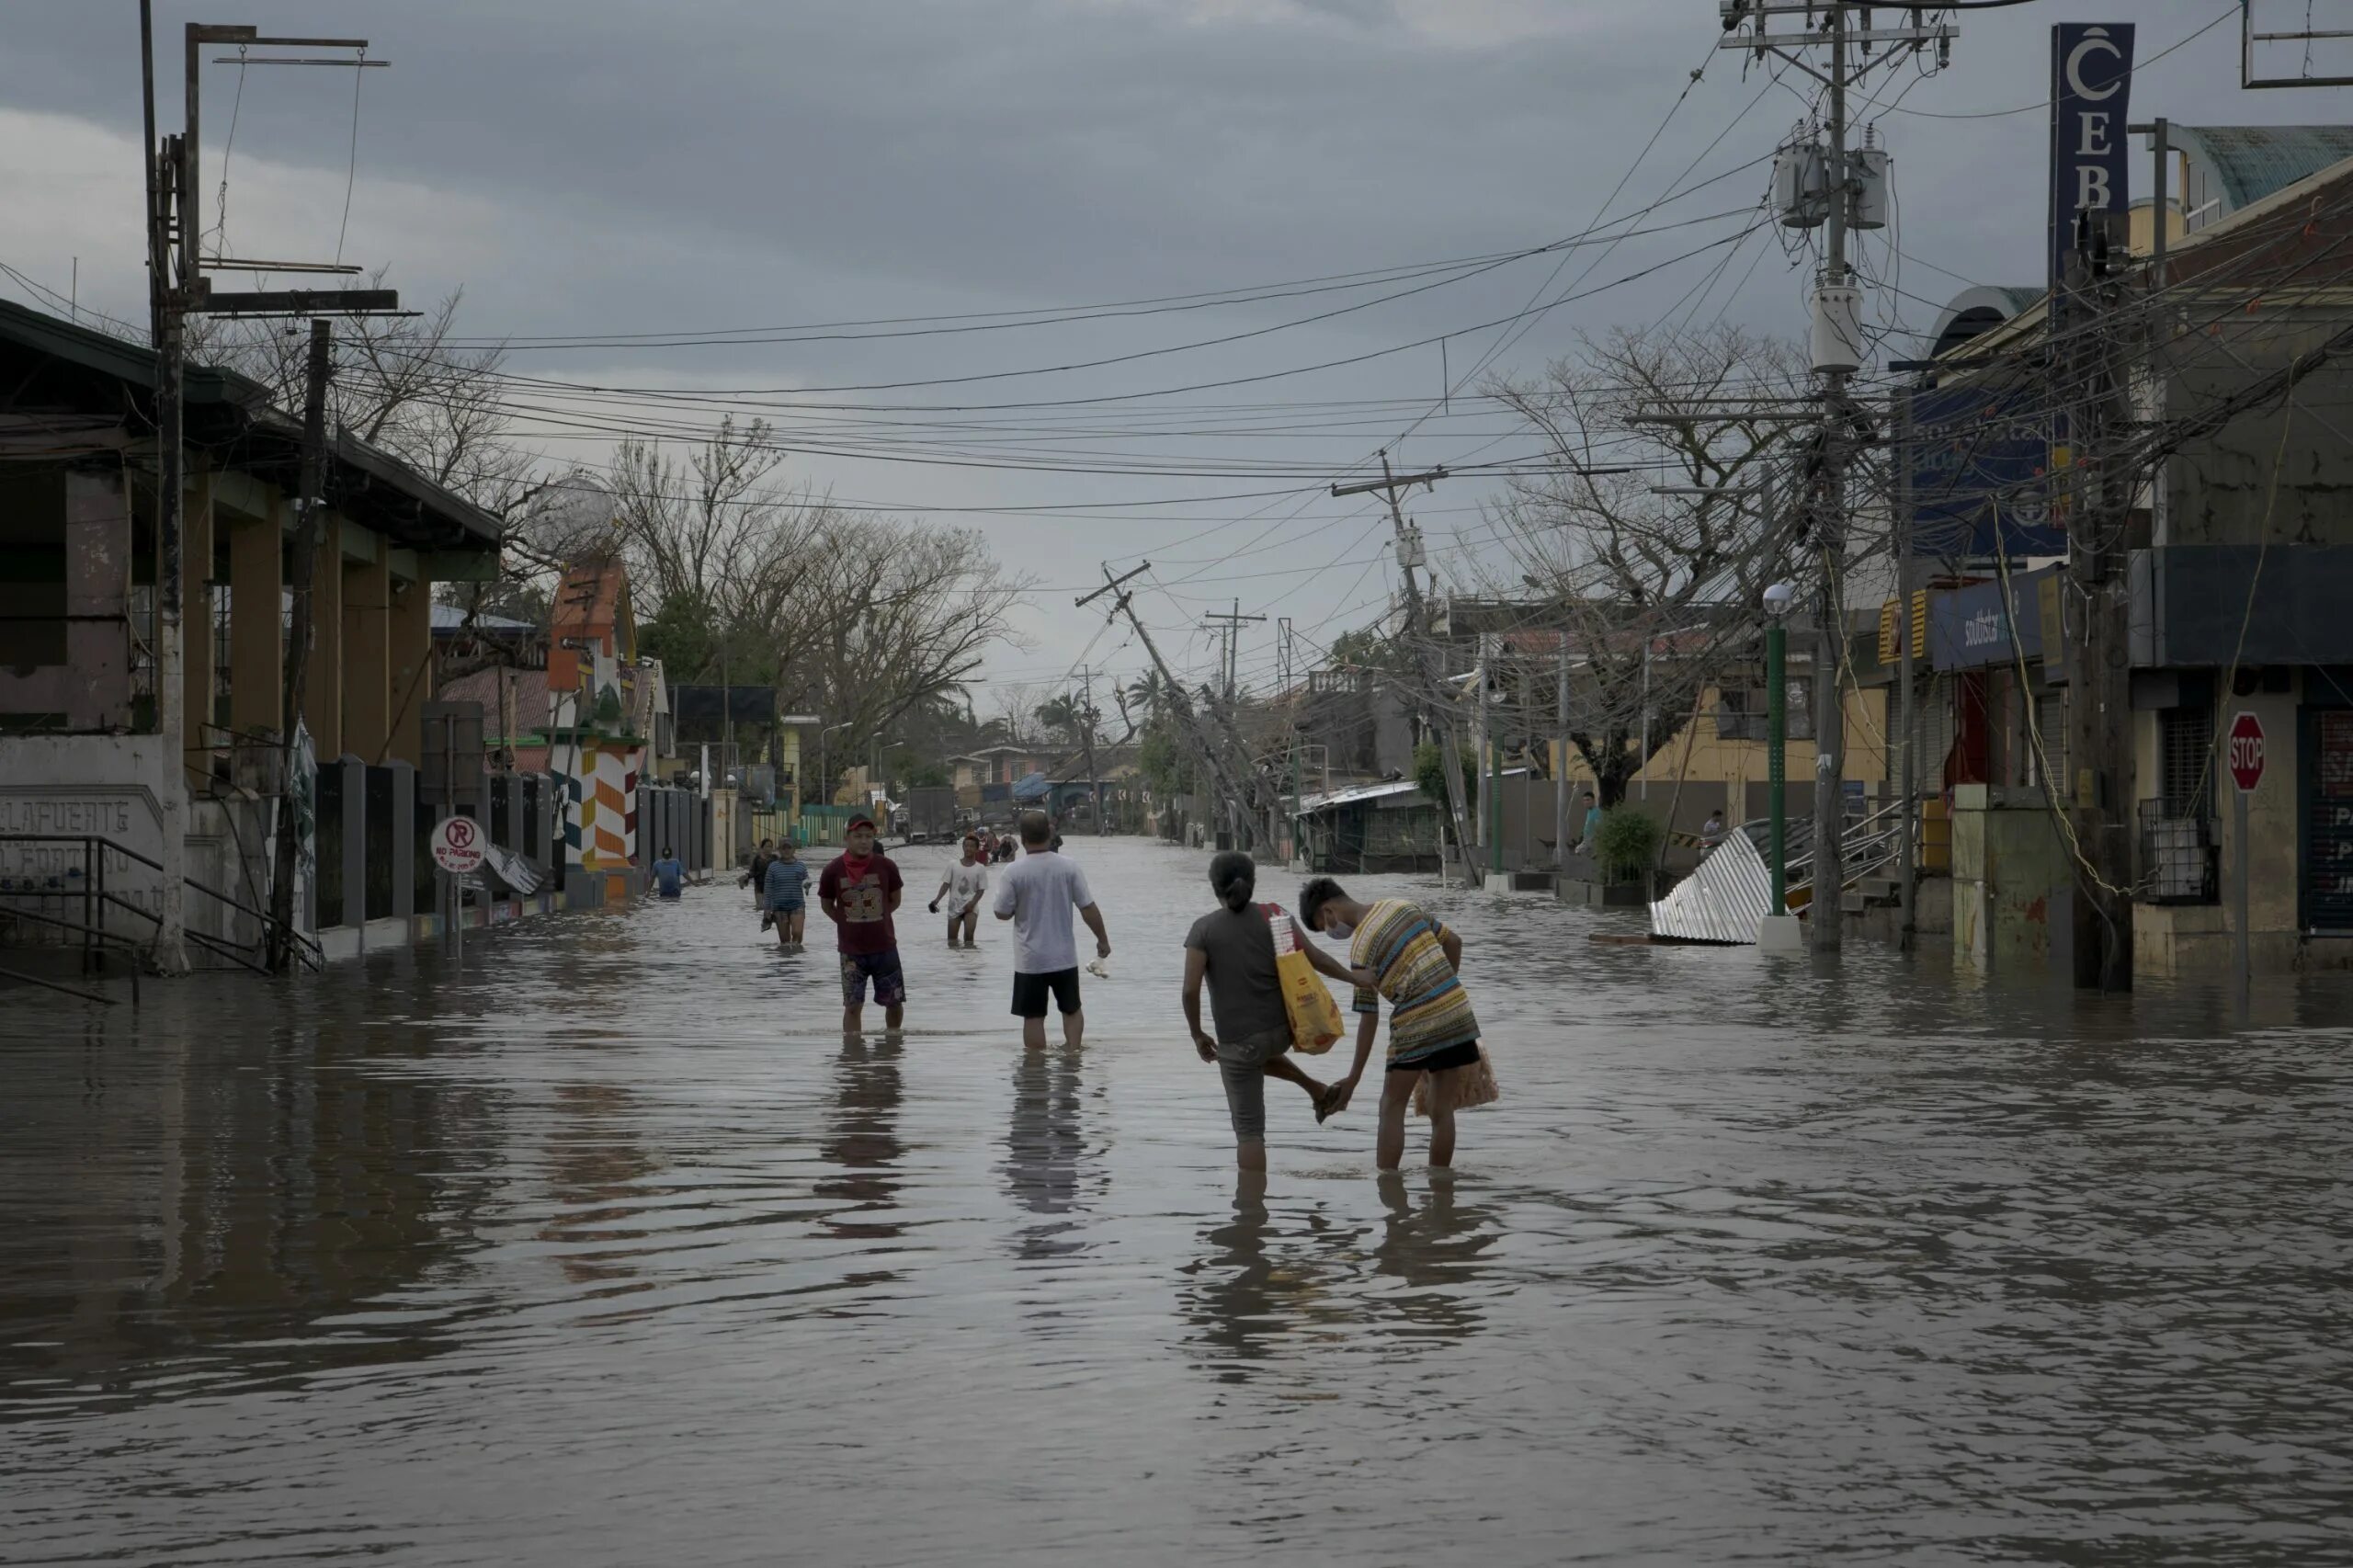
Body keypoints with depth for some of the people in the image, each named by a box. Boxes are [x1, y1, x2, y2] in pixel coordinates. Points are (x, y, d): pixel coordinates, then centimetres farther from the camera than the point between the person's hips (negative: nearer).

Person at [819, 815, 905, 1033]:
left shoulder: (886, 866, -5)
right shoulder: (833, 869, -7)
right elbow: (827, 905, 7)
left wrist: (875, 919, 7)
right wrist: (850, 923, 3)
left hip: (885, 947, 1)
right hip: (851, 949, -1)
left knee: (894, 1003, 8)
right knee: (853, 1005, -2)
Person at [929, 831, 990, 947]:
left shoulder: (980, 868, -2)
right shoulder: (954, 866, 1)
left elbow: (981, 889, -3)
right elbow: (946, 884, 0)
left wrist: (972, 903, -18)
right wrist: (937, 899, -14)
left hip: (970, 907, -2)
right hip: (954, 906, 2)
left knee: (969, 935, -17)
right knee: (952, 938, 5)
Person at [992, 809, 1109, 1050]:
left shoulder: (1014, 871, -13)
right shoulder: (1069, 867, -8)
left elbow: (1002, 913, -8)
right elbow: (1088, 908, -5)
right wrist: (1103, 940, 7)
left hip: (1030, 960, -2)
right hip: (1064, 957, 2)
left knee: (1033, 1016, 6)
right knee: (1072, 1009, 20)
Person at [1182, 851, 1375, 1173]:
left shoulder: (1204, 929, -9)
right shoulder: (1272, 917, -1)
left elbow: (1191, 990, -14)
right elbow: (1313, 956, -4)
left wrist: (1197, 1035, -1)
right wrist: (1353, 977, 8)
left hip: (1238, 1040, -4)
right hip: (1281, 1030, 4)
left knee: (1249, 1130, 4)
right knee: (1261, 1055, 42)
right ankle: (1318, 1090, 31)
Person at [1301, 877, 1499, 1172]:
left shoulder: (1361, 949, -9)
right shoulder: (1401, 906, 8)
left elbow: (1368, 1018, -8)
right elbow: (1453, 942, 15)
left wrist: (1353, 1078, -3)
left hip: (1417, 1024, -6)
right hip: (1459, 1012, 6)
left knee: (1392, 1107, 7)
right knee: (1441, 1111, 10)